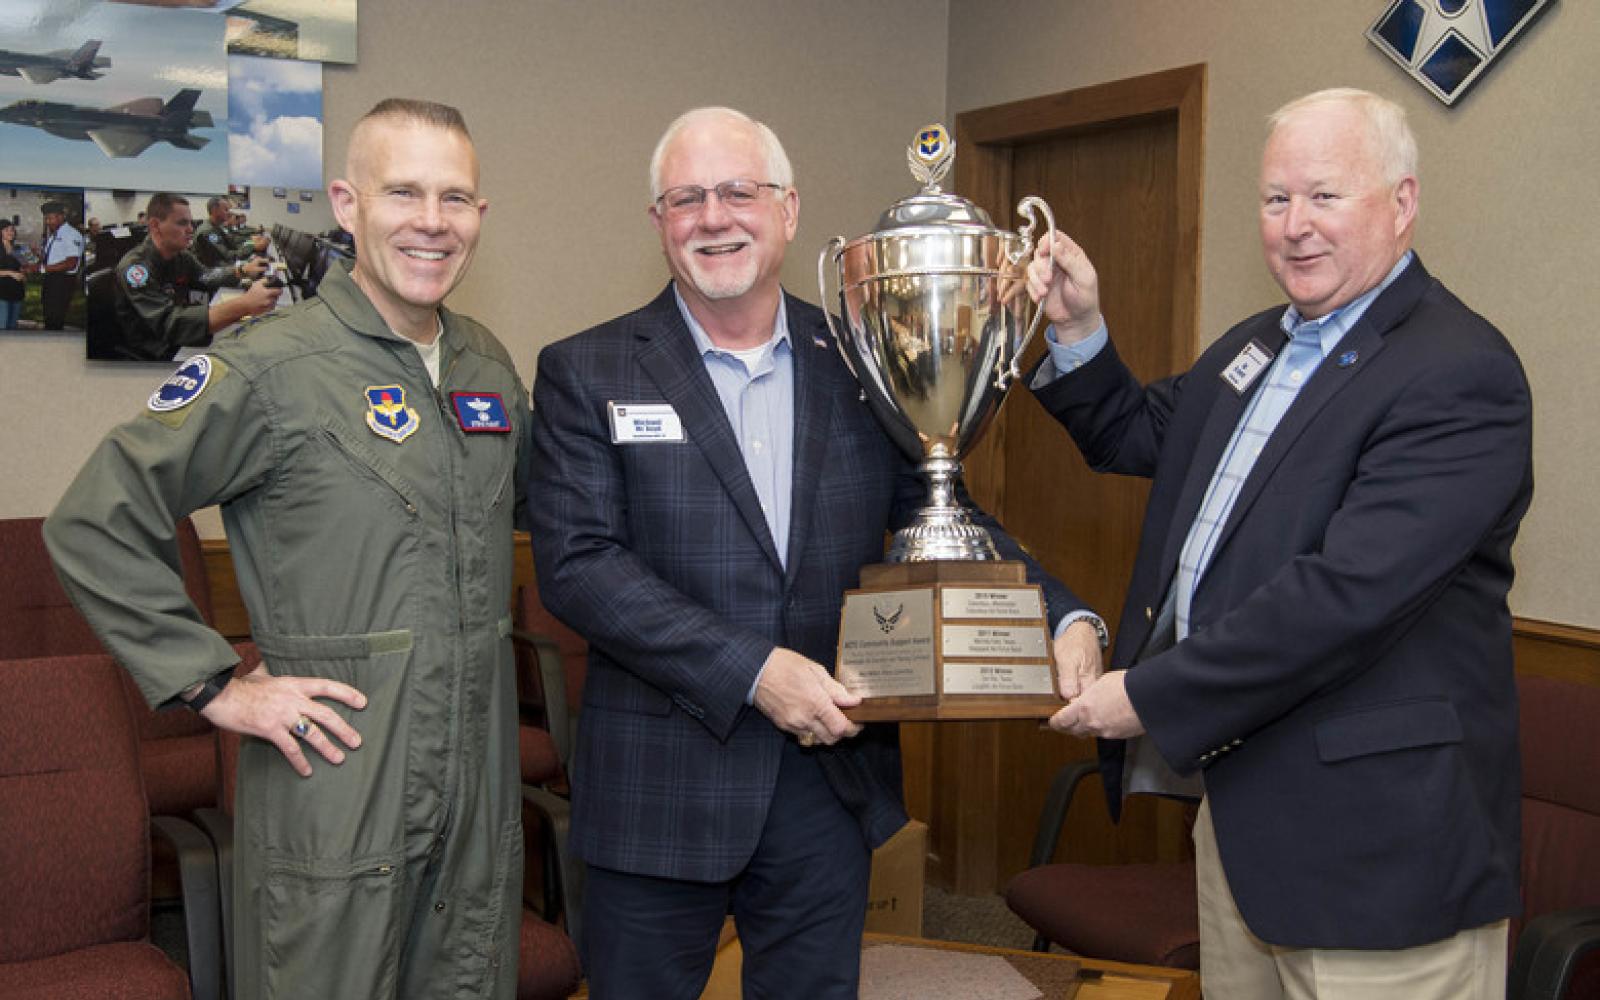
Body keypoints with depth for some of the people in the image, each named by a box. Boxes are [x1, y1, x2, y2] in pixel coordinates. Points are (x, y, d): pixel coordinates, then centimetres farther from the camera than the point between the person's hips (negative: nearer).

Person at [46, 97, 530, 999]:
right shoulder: (268, 368, -11)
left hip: (481, 788, 6)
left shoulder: (489, 365, 8)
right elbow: (94, 526, -9)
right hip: (335, 796, -6)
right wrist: (213, 685, -11)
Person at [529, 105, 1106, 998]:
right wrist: (751, 671, -19)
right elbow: (576, 563, -12)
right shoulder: (587, 374, -3)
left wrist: (1064, 617, -8)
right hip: (658, 791, -2)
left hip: (833, 781, 3)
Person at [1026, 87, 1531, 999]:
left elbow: (1348, 592, -27)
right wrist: (1078, 331, 7)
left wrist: (1153, 696, -21)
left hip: (1373, 839, -8)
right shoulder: (1257, 345, 12)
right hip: (1236, 803, 8)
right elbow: (1136, 436, 25)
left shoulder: (1460, 376, -18)